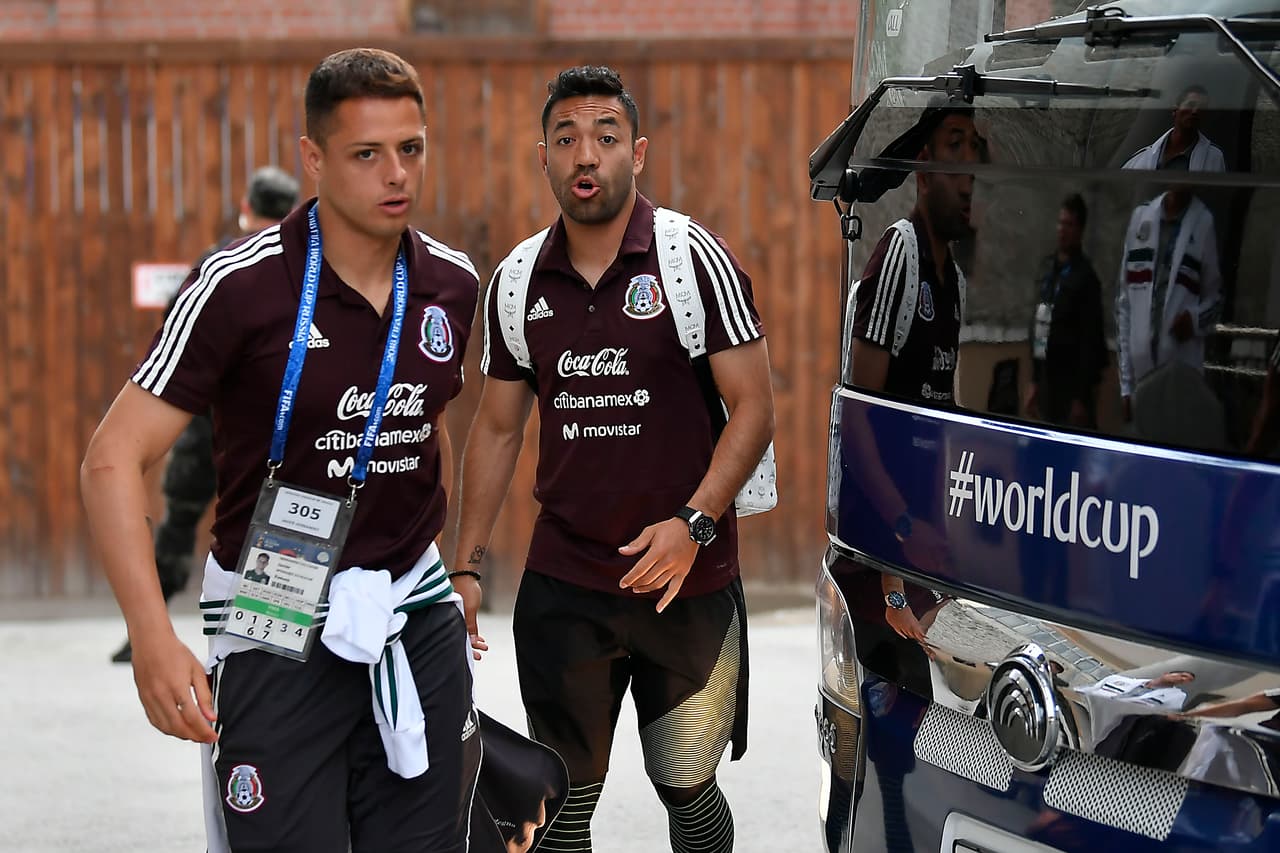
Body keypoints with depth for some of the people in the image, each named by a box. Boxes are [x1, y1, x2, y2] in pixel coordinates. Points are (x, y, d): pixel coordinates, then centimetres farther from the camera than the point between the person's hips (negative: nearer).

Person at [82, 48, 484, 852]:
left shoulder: (452, 285, 2)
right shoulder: (241, 287, -15)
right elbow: (114, 459, -16)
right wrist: (153, 636, -25)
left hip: (418, 621, 5)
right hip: (278, 630, -5)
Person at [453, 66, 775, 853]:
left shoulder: (697, 258, -6)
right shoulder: (517, 283, 6)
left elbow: (754, 407, -8)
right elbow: (498, 431, 14)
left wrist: (694, 523, -20)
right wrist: (467, 566, 10)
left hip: (688, 581, -3)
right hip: (562, 586, 3)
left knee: (686, 786, 6)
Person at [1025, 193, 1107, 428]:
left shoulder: (1085, 276, -11)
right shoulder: (1047, 266, 10)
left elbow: (1090, 340, -14)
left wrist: (1081, 397, -16)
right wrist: (1034, 381, 15)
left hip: (1072, 380, -7)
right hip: (1047, 377, 7)